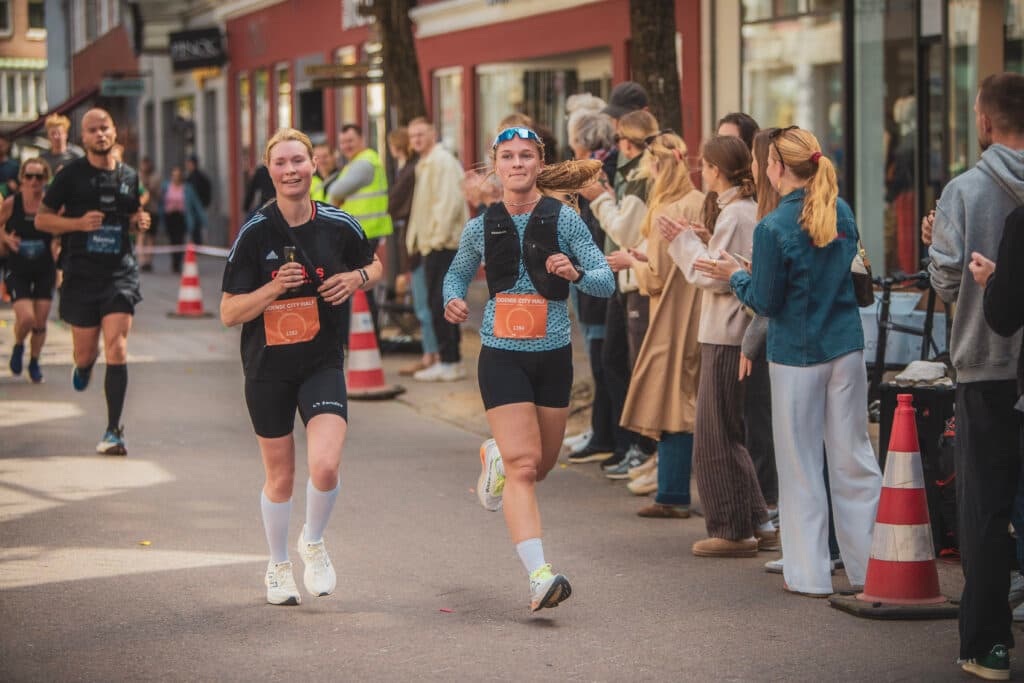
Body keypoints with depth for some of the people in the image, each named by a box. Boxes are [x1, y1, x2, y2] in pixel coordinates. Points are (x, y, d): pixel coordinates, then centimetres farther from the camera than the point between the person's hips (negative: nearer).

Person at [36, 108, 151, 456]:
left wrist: (139, 221, 2)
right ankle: (84, 366, 47)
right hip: (81, 274, -1)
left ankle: (113, 431, -6)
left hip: (120, 273, 1)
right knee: (85, 354, 7)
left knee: (117, 351, -12)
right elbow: (41, 218, 0)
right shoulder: (72, 173, -2)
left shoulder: (129, 176, 9)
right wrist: (78, 223, -16)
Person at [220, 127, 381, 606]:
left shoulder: (338, 225, -3)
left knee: (325, 465, -18)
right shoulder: (255, 232, -9)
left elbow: (374, 265, 17)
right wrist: (276, 286, -24)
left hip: (323, 364, 0)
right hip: (268, 367, 0)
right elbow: (229, 313, -9)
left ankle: (314, 543, 13)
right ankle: (278, 567, 33)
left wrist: (357, 278, -5)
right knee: (280, 477, 9)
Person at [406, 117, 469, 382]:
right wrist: (415, 239, 19)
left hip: (443, 245, -10)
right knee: (439, 303, 12)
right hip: (431, 244, 10)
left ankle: (449, 363, -7)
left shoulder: (442, 161, -11)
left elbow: (450, 201, -20)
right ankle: (451, 360, 16)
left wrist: (438, 237, -20)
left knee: (439, 303, -10)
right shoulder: (424, 164, 21)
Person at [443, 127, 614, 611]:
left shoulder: (563, 219, -4)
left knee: (542, 462, 14)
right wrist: (453, 301, -4)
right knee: (524, 464, -14)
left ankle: (496, 457, 51)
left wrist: (575, 273, -26)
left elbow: (607, 282, -5)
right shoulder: (481, 228, 1)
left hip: (553, 354, 1)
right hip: (501, 355, -1)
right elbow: (456, 274, 18)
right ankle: (539, 576, -18)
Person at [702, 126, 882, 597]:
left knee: (800, 465, 5)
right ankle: (867, 563, 13)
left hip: (797, 354, -5)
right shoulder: (842, 214, 3)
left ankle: (810, 574, 8)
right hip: (846, 346, 5)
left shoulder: (773, 229, -15)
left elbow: (767, 303, -11)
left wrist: (736, 276, 7)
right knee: (853, 456, 11)